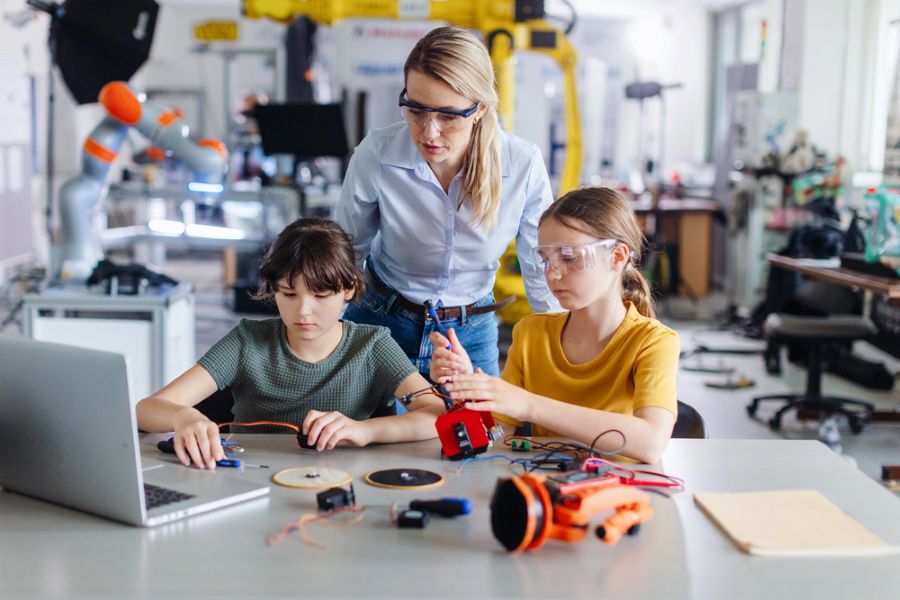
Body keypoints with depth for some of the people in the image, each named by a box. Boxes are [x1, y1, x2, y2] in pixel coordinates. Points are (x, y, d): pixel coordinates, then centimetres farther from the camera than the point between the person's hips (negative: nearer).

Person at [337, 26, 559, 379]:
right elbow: (347, 251, -4)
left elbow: (542, 273, -6)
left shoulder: (524, 166, -20)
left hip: (471, 334, 1)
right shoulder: (376, 154, -21)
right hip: (380, 320, 0)